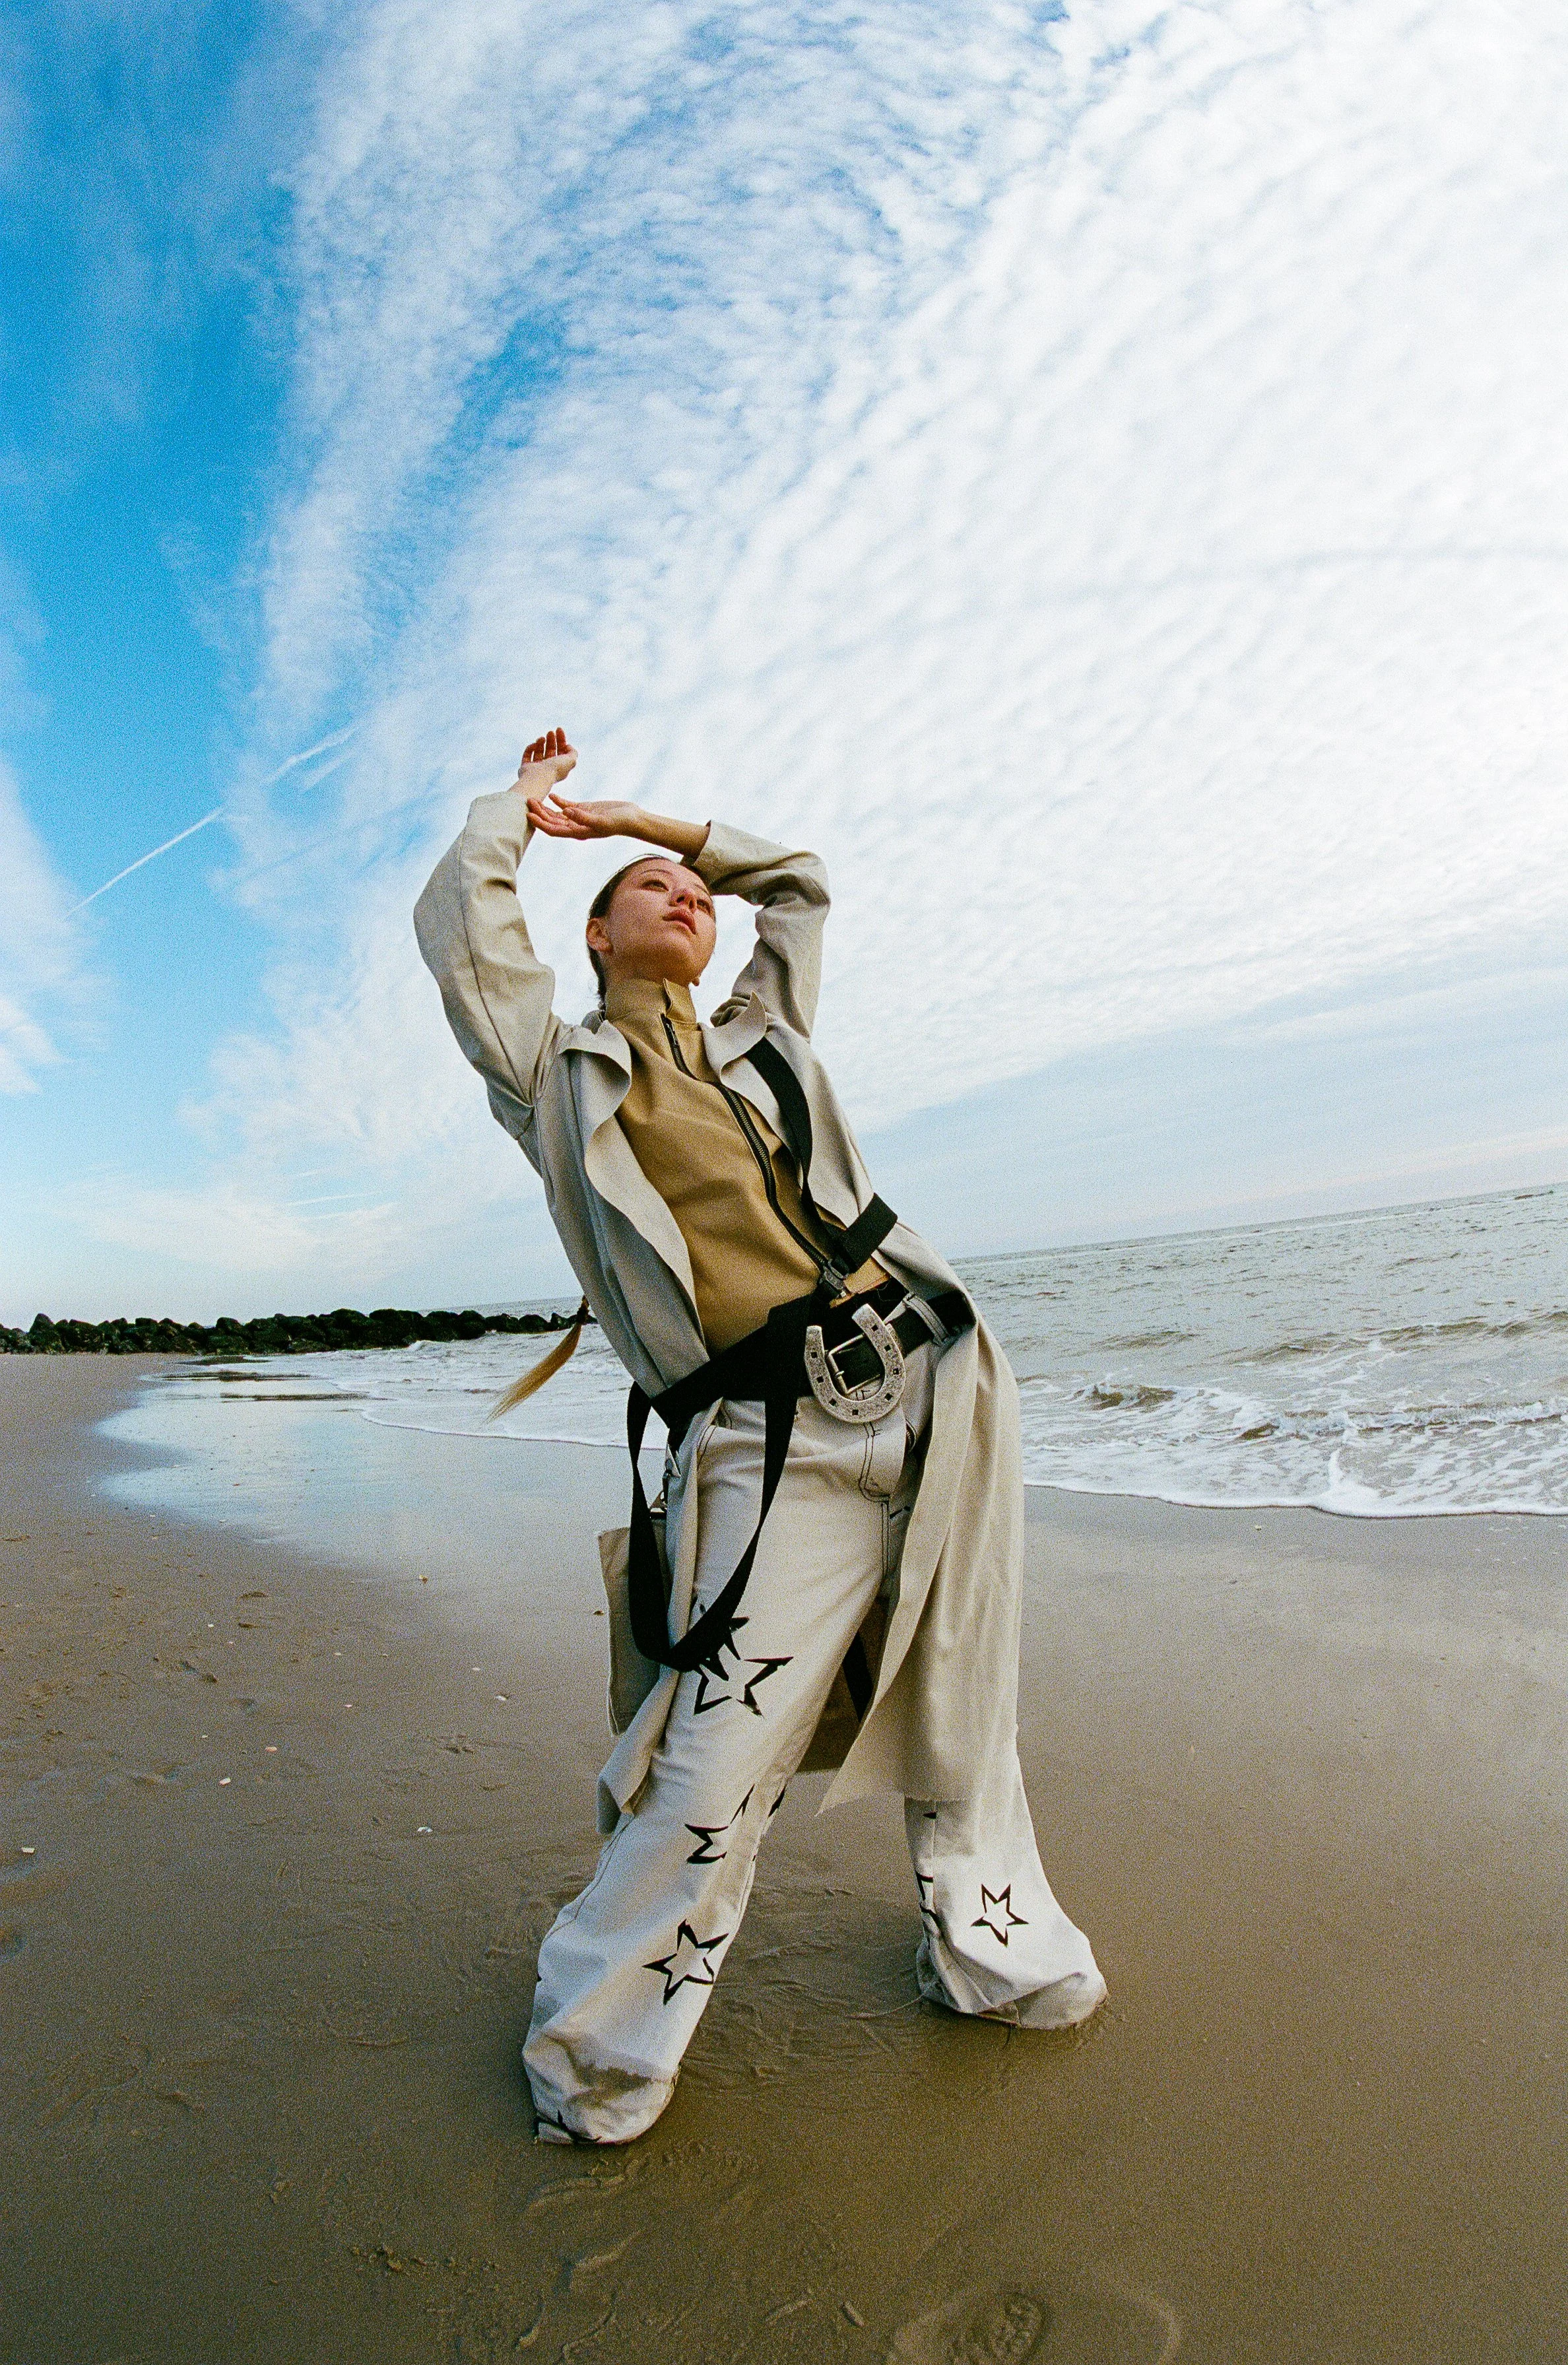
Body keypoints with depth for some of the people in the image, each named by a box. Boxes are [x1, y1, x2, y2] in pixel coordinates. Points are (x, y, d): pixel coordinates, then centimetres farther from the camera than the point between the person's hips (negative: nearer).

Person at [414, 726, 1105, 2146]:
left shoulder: (762, 1040, 22)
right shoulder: (557, 1067, 12)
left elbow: (798, 882, 33)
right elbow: (464, 919, 6)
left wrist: (623, 812, 35)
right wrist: (529, 796, 26)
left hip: (935, 1385, 5)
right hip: (770, 1442, -5)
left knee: (962, 1718, 17)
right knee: (718, 1767, -7)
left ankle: (991, 1949, 43)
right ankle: (599, 2044, 21)